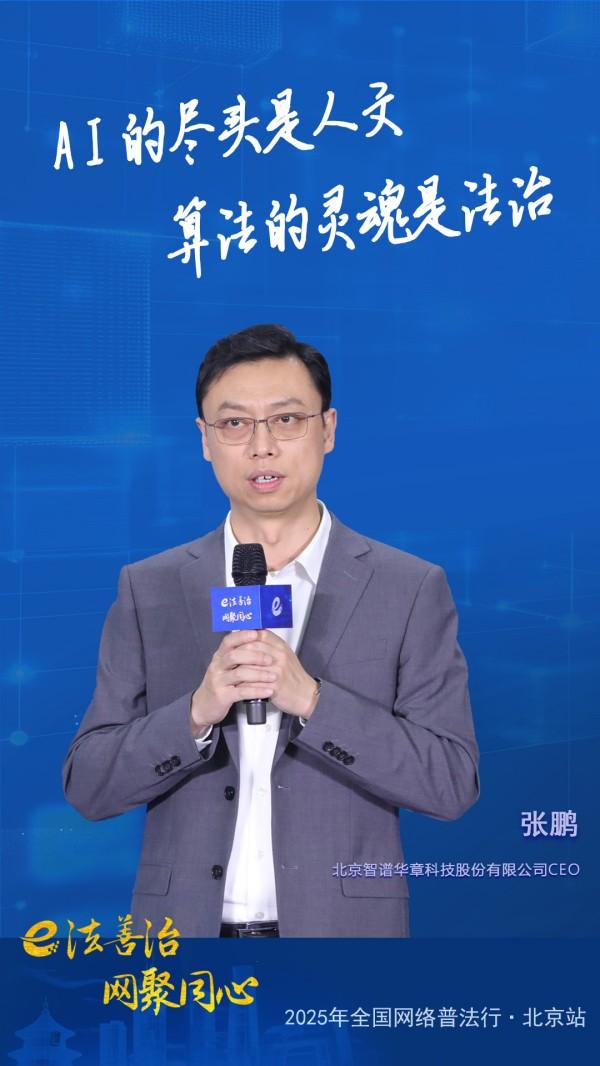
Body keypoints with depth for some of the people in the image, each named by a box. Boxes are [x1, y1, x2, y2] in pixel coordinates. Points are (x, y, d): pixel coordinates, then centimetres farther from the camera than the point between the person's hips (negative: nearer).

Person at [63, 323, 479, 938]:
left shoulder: (411, 591, -3)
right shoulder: (148, 590, 2)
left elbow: (453, 783, -8)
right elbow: (86, 786, -1)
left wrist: (311, 699, -19)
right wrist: (197, 713, -17)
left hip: (339, 923, -1)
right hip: (187, 922, 1)